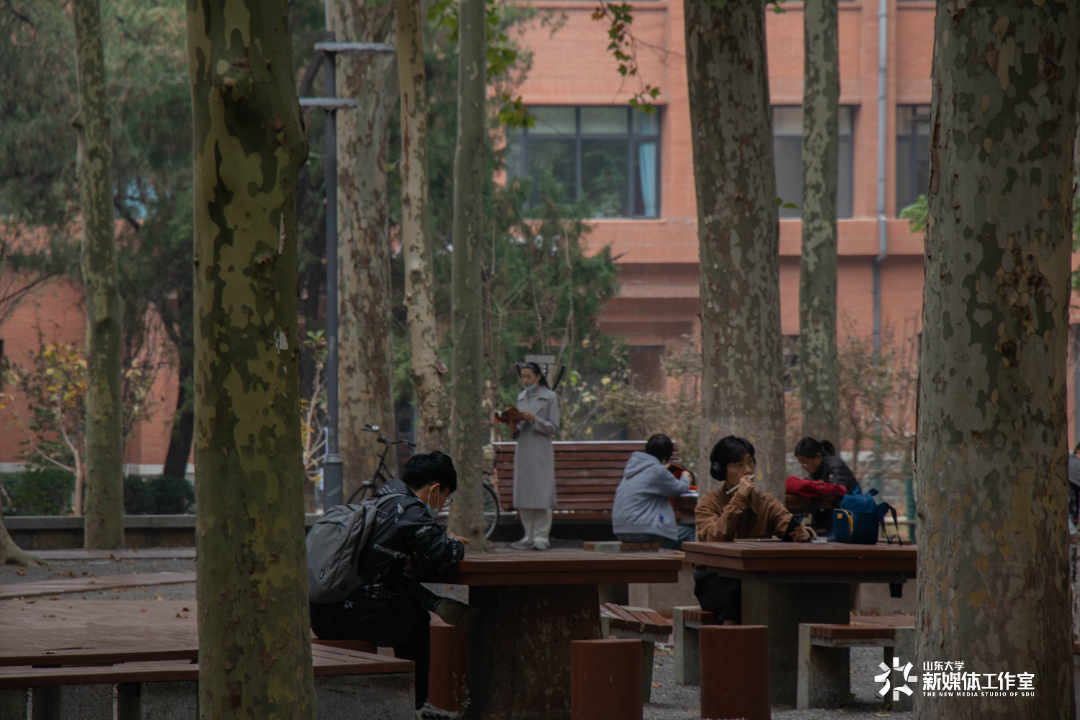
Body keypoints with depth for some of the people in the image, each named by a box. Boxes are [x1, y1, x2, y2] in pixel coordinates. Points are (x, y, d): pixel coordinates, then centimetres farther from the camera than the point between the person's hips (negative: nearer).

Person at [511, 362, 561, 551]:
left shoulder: (550, 397, -1)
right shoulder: (521, 397, 15)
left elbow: (553, 428, -4)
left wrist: (533, 419, -15)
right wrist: (514, 423, -3)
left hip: (541, 452, -5)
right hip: (523, 450, 5)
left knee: (541, 495, -8)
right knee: (523, 497, 3)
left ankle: (541, 537, -4)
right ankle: (529, 536, 9)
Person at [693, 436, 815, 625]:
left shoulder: (767, 503, 10)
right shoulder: (709, 504, 0)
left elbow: (790, 527, -6)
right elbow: (714, 539, -20)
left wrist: (804, 534, -31)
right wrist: (739, 499, -23)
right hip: (715, 582, -3)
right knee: (739, 590, -35)